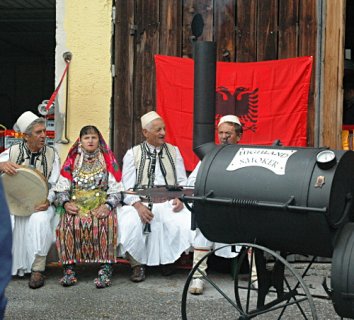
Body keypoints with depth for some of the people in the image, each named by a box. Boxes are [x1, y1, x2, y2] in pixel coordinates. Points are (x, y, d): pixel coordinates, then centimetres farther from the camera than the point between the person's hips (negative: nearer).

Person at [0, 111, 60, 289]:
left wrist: (48, 200, -19)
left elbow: (55, 185, 1)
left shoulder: (52, 154, 6)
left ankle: (37, 269, -26)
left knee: (39, 219, -35)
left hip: (40, 204, -1)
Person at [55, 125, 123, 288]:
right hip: (76, 205, 1)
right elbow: (61, 189, 8)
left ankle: (106, 268, -34)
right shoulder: (72, 161, 15)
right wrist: (65, 203, -13)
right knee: (68, 222, -31)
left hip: (101, 205, -1)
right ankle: (69, 268, -26)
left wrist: (108, 205, -16)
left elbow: (116, 191, 3)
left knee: (106, 222, -34)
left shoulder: (108, 161, 12)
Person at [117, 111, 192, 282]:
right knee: (129, 224, -33)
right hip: (141, 203, -2)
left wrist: (180, 198, -10)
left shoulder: (174, 151, 16)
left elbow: (183, 181, 12)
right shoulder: (132, 154, 9)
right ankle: (138, 264, -9)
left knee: (186, 222, -28)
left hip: (169, 203, 2)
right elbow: (127, 187, 0)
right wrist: (138, 205, -19)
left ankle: (168, 259, -1)